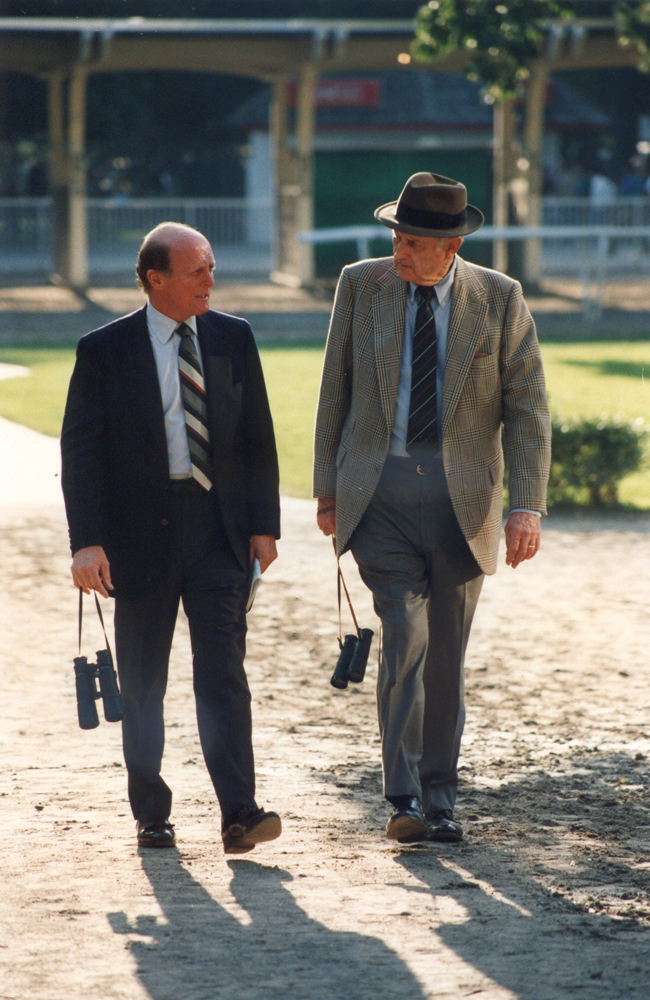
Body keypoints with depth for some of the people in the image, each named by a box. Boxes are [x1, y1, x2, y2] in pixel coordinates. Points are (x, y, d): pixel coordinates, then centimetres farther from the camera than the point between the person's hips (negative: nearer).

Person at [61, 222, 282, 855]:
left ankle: (239, 815, -12)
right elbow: (80, 451, -4)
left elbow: (257, 438, 11)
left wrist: (263, 523, 4)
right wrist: (86, 542, -13)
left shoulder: (233, 339, 6)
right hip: (140, 535, -1)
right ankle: (151, 816, 18)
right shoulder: (105, 350, -4)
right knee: (143, 684, 7)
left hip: (220, 532, 1)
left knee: (223, 673, -8)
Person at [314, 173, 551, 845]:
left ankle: (439, 799, 19)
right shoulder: (362, 285, 2)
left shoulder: (500, 300, -1)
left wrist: (527, 507, -10)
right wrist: (328, 486, 10)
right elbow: (336, 390, 10)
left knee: (446, 655, 7)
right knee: (405, 639, -14)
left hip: (461, 498, 1)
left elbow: (527, 408, -1)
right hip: (380, 494, -1)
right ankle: (404, 802, -12)